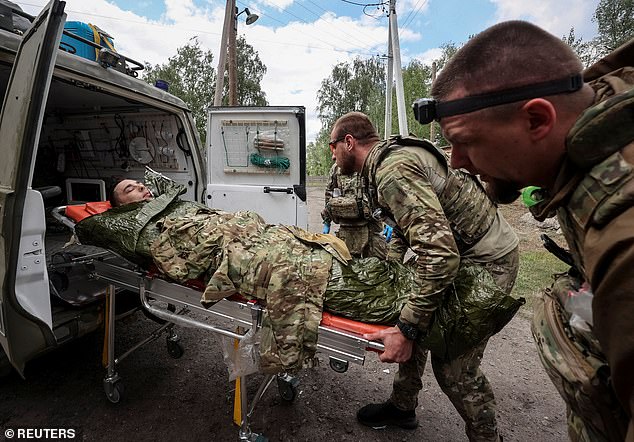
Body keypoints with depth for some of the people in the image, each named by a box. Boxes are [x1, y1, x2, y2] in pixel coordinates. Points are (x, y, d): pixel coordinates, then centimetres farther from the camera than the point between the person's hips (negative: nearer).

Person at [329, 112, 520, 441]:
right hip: (458, 251, 10)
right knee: (416, 329, 16)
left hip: (486, 263, -10)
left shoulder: (392, 171, -27)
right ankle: (402, 407, 36)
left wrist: (406, 330, -32)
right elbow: (411, 225, 17)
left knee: (453, 364, -2)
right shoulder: (391, 156, 6)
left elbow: (441, 253, -35)